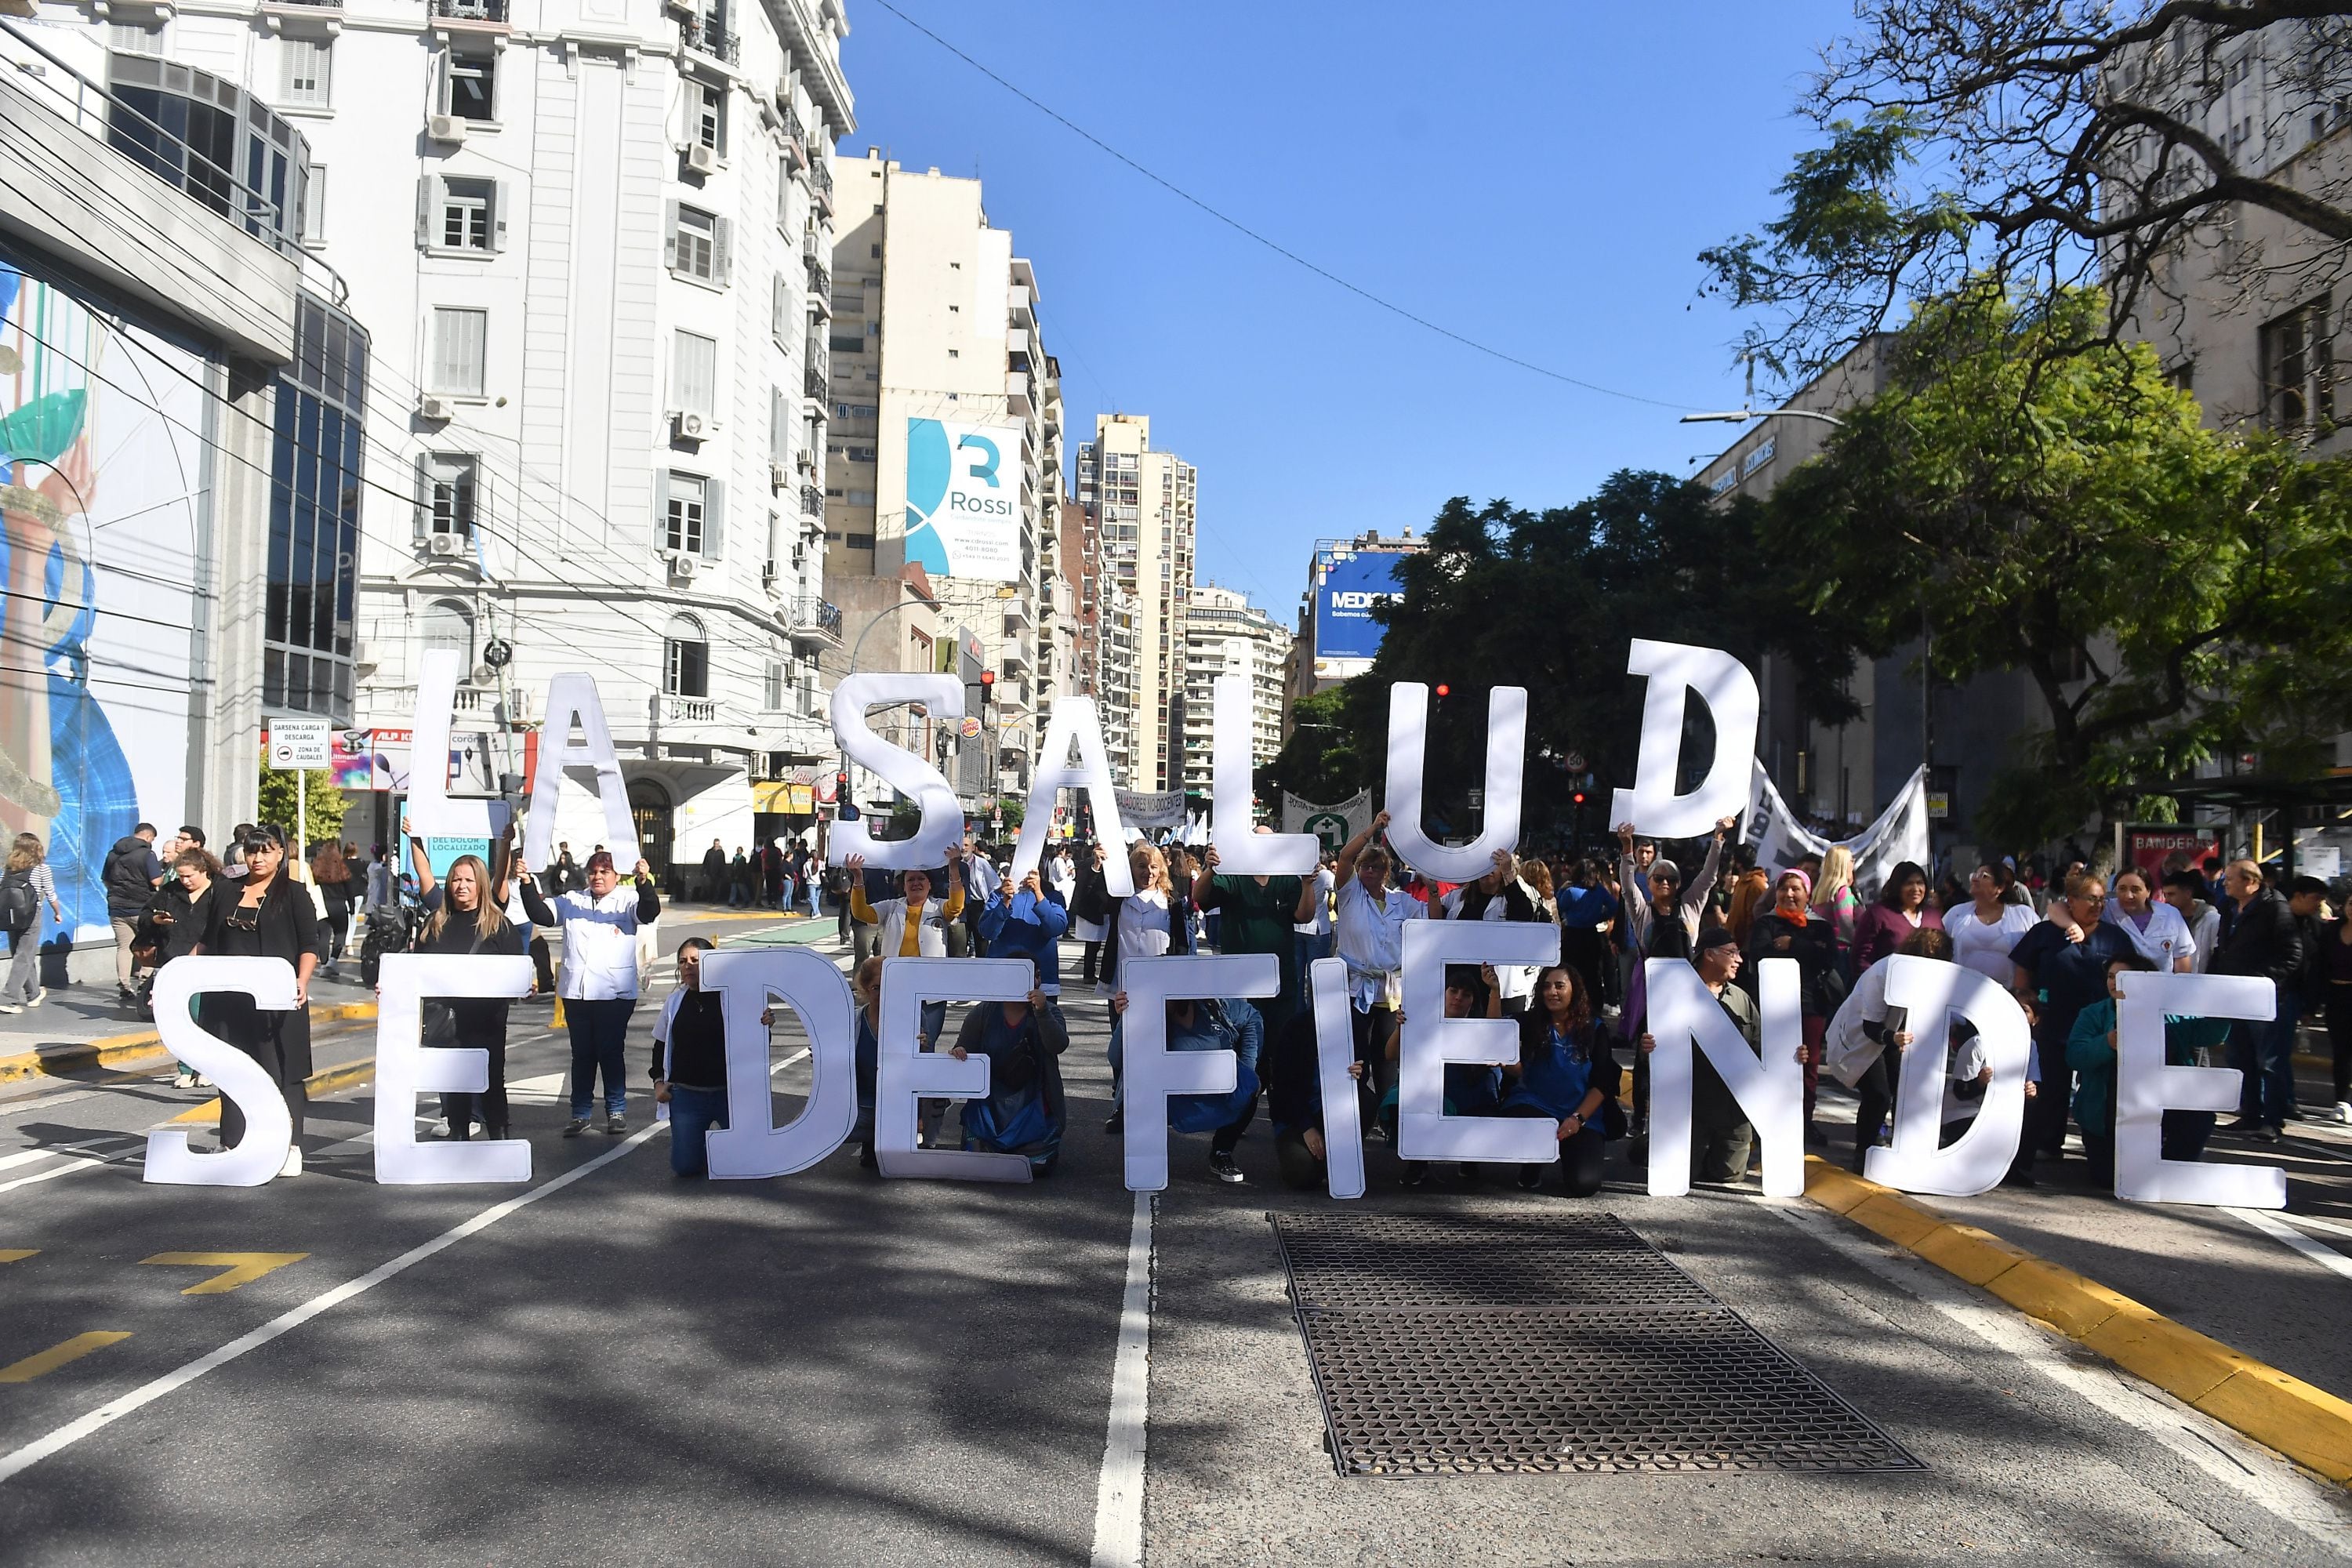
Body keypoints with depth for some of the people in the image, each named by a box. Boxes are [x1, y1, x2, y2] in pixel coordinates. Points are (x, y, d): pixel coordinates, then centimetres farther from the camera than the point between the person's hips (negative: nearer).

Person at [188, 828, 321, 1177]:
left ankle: (290, 1148, 3)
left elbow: (311, 945, -4)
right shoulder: (227, 892, 14)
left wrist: (302, 981, -19)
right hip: (229, 995, 4)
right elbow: (207, 939, 21)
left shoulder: (294, 893, 1)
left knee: (281, 1069, -2)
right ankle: (233, 1144, 17)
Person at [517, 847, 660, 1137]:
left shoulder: (627, 900, 0)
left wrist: (644, 882, -35)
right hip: (576, 992, 4)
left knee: (611, 1052, 3)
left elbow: (650, 912, -17)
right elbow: (541, 914, 6)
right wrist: (527, 884, -8)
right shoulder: (573, 901, 12)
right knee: (582, 1054, 11)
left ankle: (616, 1110, 15)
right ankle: (580, 1113, 18)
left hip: (615, 993, -4)